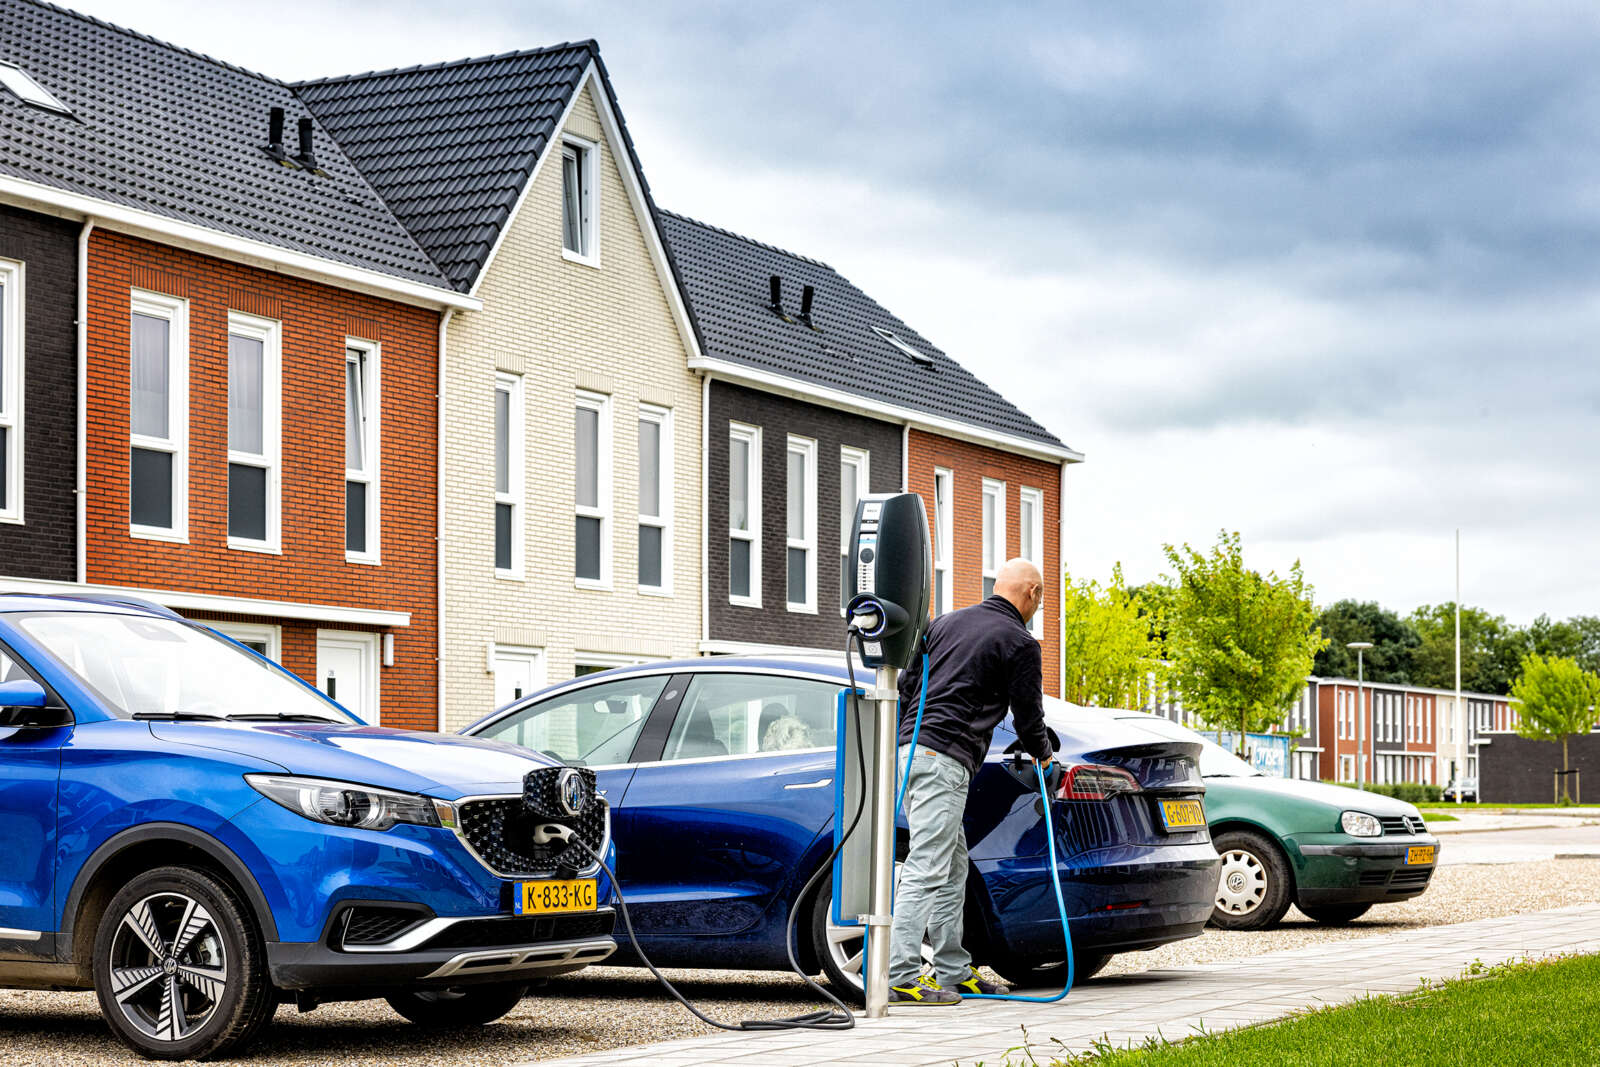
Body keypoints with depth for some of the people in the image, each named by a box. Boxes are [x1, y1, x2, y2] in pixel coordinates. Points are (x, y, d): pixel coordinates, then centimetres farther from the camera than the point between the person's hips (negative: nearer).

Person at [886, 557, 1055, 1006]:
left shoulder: (945, 623, 20)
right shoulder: (1021, 644, 0)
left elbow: (906, 685, 22)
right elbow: (1027, 716, 5)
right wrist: (1043, 755, 25)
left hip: (908, 750, 8)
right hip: (945, 759, -8)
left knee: (952, 868, 15)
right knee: (926, 869, -12)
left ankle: (953, 970, 18)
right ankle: (900, 977, -18)